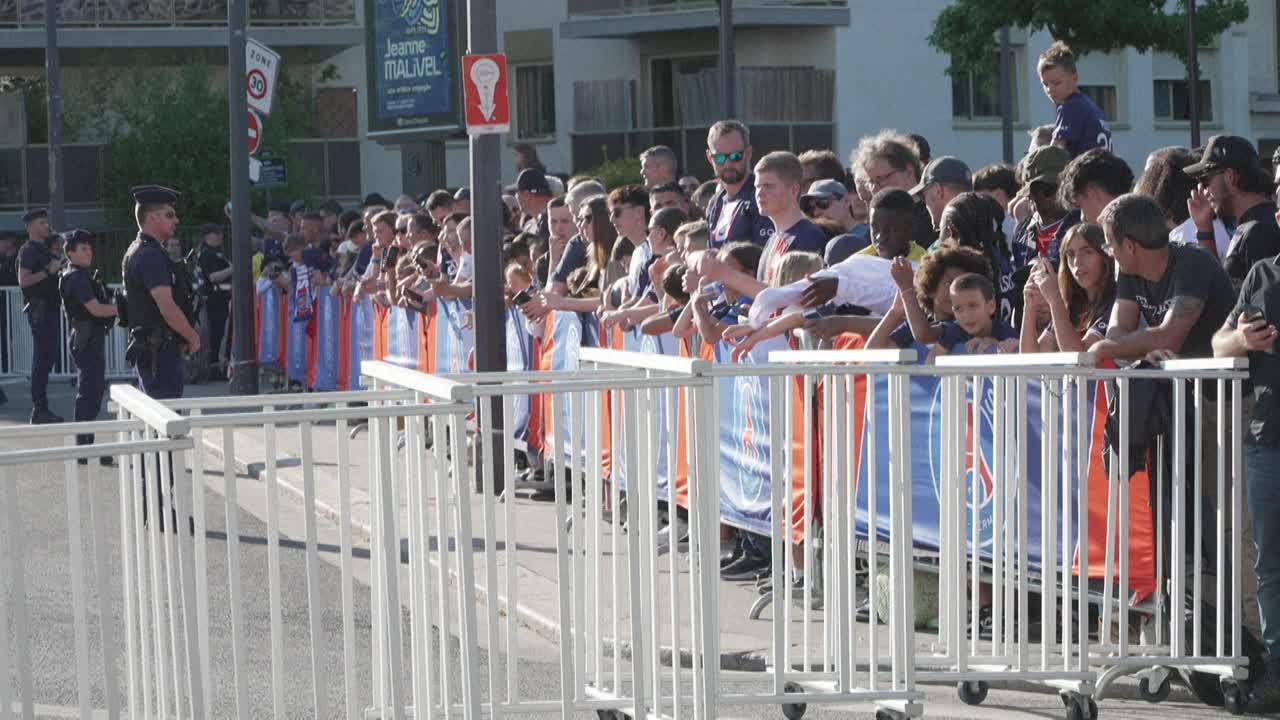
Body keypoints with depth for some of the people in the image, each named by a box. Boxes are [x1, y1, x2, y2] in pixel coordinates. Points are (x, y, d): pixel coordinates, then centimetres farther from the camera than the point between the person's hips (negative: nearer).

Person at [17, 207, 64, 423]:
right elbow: (23, 280, -20)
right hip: (39, 308, -10)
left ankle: (41, 408, 16)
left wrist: (58, 268, 14)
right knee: (42, 358, -10)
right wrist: (48, 271, -19)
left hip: (49, 307, 10)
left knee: (47, 356, 11)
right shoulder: (28, 251, -9)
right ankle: (39, 409, -9)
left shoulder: (43, 249, 20)